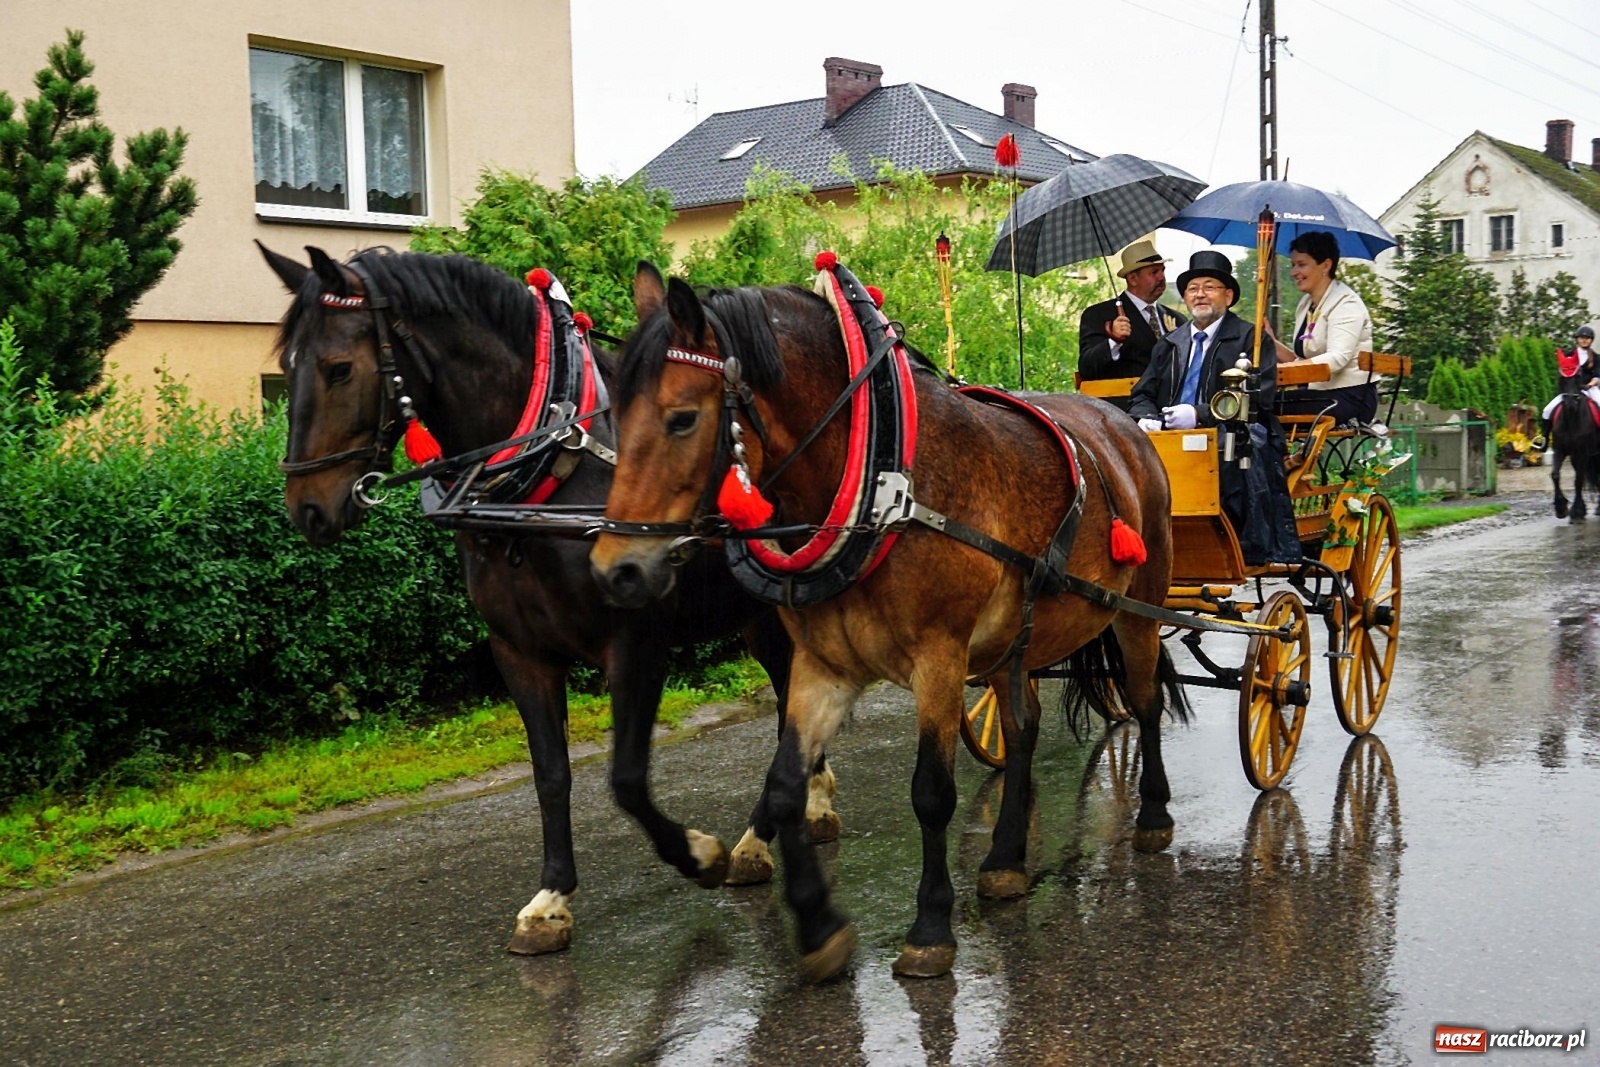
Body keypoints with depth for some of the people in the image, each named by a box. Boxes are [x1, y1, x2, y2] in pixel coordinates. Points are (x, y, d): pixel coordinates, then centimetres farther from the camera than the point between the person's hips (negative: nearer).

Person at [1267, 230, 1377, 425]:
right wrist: (1271, 342, 0)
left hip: (1351, 397, -8)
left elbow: (1337, 358, -24)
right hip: (1319, 391, 8)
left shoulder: (1346, 304, -9)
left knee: (1275, 409, -25)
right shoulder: (1305, 304, 16)